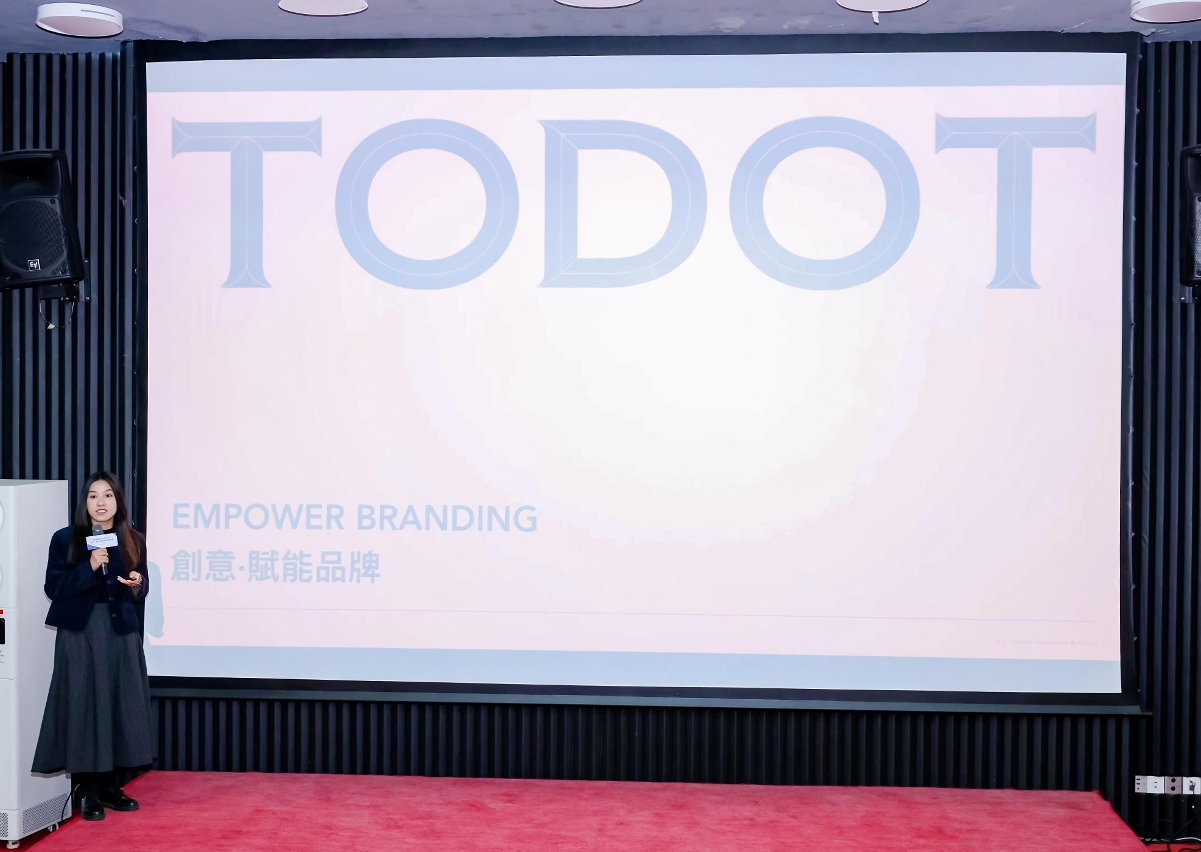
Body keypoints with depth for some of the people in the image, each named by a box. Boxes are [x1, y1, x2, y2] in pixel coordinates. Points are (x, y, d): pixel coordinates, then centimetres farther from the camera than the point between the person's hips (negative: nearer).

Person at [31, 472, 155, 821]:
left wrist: (136, 585, -11)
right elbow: (53, 588, -7)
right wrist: (89, 567, -18)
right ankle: (87, 791, 4)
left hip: (121, 634, 3)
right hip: (80, 634, -3)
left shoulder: (133, 541, 6)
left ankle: (109, 784, 15)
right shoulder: (65, 540, -2)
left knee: (119, 706, 4)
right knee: (83, 707, -4)